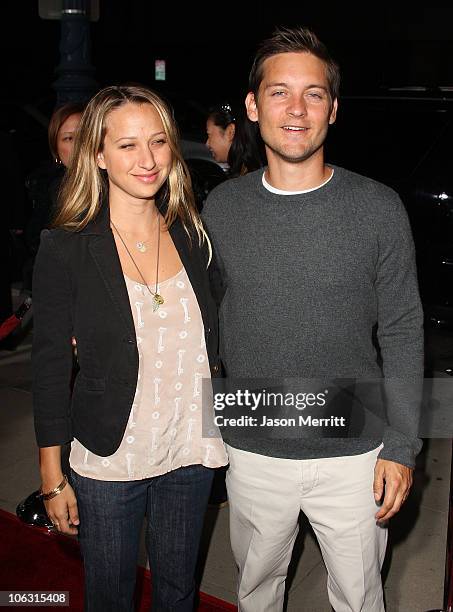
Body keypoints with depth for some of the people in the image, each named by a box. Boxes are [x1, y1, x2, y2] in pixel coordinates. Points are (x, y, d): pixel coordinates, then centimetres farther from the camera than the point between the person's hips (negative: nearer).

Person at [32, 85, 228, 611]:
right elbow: (50, 367, -9)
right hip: (108, 463, -3)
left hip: (191, 454, 3)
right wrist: (52, 479, -5)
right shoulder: (65, 248, -14)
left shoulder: (192, 236, -2)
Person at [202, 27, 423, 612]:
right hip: (252, 454, 2)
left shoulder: (378, 208, -9)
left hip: (354, 455, -1)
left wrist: (401, 447, -6)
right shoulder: (221, 208, -4)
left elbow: (402, 334, -5)